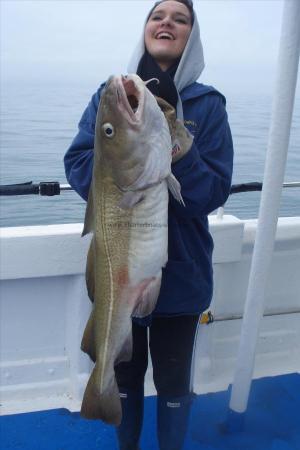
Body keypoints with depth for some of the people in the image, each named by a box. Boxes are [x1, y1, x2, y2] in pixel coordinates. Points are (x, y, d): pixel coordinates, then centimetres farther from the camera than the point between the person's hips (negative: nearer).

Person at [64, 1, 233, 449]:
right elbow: (78, 163, -8)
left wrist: (182, 155, -27)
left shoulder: (208, 104, -5)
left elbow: (215, 191, -10)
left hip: (181, 270, -1)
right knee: (125, 374, 21)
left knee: (173, 380, 16)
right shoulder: (110, 94, 0)